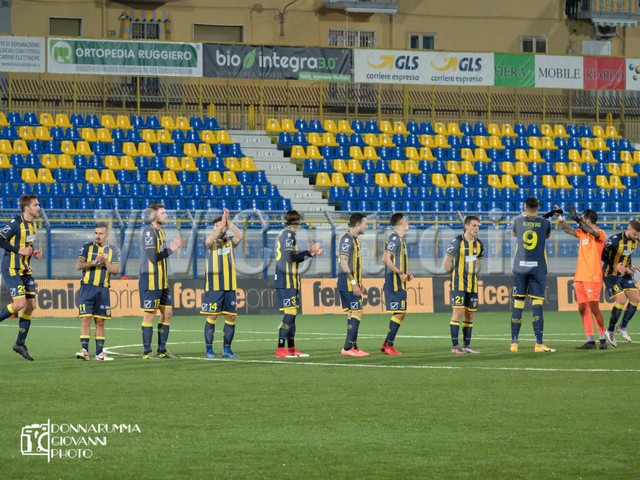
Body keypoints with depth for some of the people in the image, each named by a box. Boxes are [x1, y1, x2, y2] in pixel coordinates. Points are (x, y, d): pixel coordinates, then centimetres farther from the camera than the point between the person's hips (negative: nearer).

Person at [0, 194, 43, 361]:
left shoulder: (32, 225, 11)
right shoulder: (16, 223, -15)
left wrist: (33, 253, 5)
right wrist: (19, 250, -20)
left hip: (25, 270, 8)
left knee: (30, 306, 4)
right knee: (20, 304, -18)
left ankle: (20, 343, 12)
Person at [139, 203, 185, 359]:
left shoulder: (160, 231, 14)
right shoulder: (149, 232, -15)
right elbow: (153, 258, -22)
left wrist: (174, 247, 7)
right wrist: (171, 249, -13)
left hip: (161, 281, 9)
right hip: (150, 280, -9)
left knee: (167, 313, 10)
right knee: (150, 314, -4)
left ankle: (162, 350, 17)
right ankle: (147, 352, 1)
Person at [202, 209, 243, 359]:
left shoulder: (230, 241, 11)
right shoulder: (211, 242, 2)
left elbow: (240, 236, -9)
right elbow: (209, 240, -22)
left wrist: (228, 222, -16)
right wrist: (222, 223, -24)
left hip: (229, 287, 4)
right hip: (213, 286, -4)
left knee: (231, 317, 2)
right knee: (212, 316, -4)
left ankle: (227, 349, 11)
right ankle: (209, 349, 1)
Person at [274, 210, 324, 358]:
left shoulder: (283, 234, 19)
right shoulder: (288, 235, -10)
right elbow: (291, 257, -19)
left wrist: (310, 253, 21)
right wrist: (309, 253, -10)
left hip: (285, 282, 10)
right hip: (287, 281, -10)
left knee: (291, 313, 12)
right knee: (290, 313, -11)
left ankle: (291, 348, 15)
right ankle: (280, 349, -14)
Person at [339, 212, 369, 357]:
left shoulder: (355, 239, 17)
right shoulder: (347, 239, -14)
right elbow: (344, 263, -19)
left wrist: (359, 283, 20)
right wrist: (354, 283, -20)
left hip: (352, 283, 10)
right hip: (347, 282, -10)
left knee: (353, 314, 11)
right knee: (357, 313, -11)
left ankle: (353, 347, 14)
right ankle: (348, 348, -11)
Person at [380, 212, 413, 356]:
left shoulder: (400, 239, 17)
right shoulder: (394, 238, -13)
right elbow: (386, 259, -22)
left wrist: (405, 274, 14)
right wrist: (400, 273, -20)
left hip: (399, 283, 10)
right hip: (394, 283, -10)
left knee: (401, 313, 11)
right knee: (399, 313, -10)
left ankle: (387, 344, 13)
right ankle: (389, 345, -7)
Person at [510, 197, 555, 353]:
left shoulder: (518, 221, 0)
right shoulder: (545, 223, 0)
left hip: (520, 268, 1)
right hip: (538, 268, -1)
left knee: (518, 305, 4)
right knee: (537, 305, -3)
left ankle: (514, 343, 4)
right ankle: (539, 344, -8)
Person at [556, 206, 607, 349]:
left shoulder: (599, 234, -6)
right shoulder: (582, 233, 15)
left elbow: (593, 232, -28)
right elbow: (567, 229, 27)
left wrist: (577, 219, -31)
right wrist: (559, 216, 22)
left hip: (592, 277, -8)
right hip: (580, 277, 8)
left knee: (594, 307, -10)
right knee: (582, 308, 2)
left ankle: (602, 338, -1)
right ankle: (590, 340, 4)